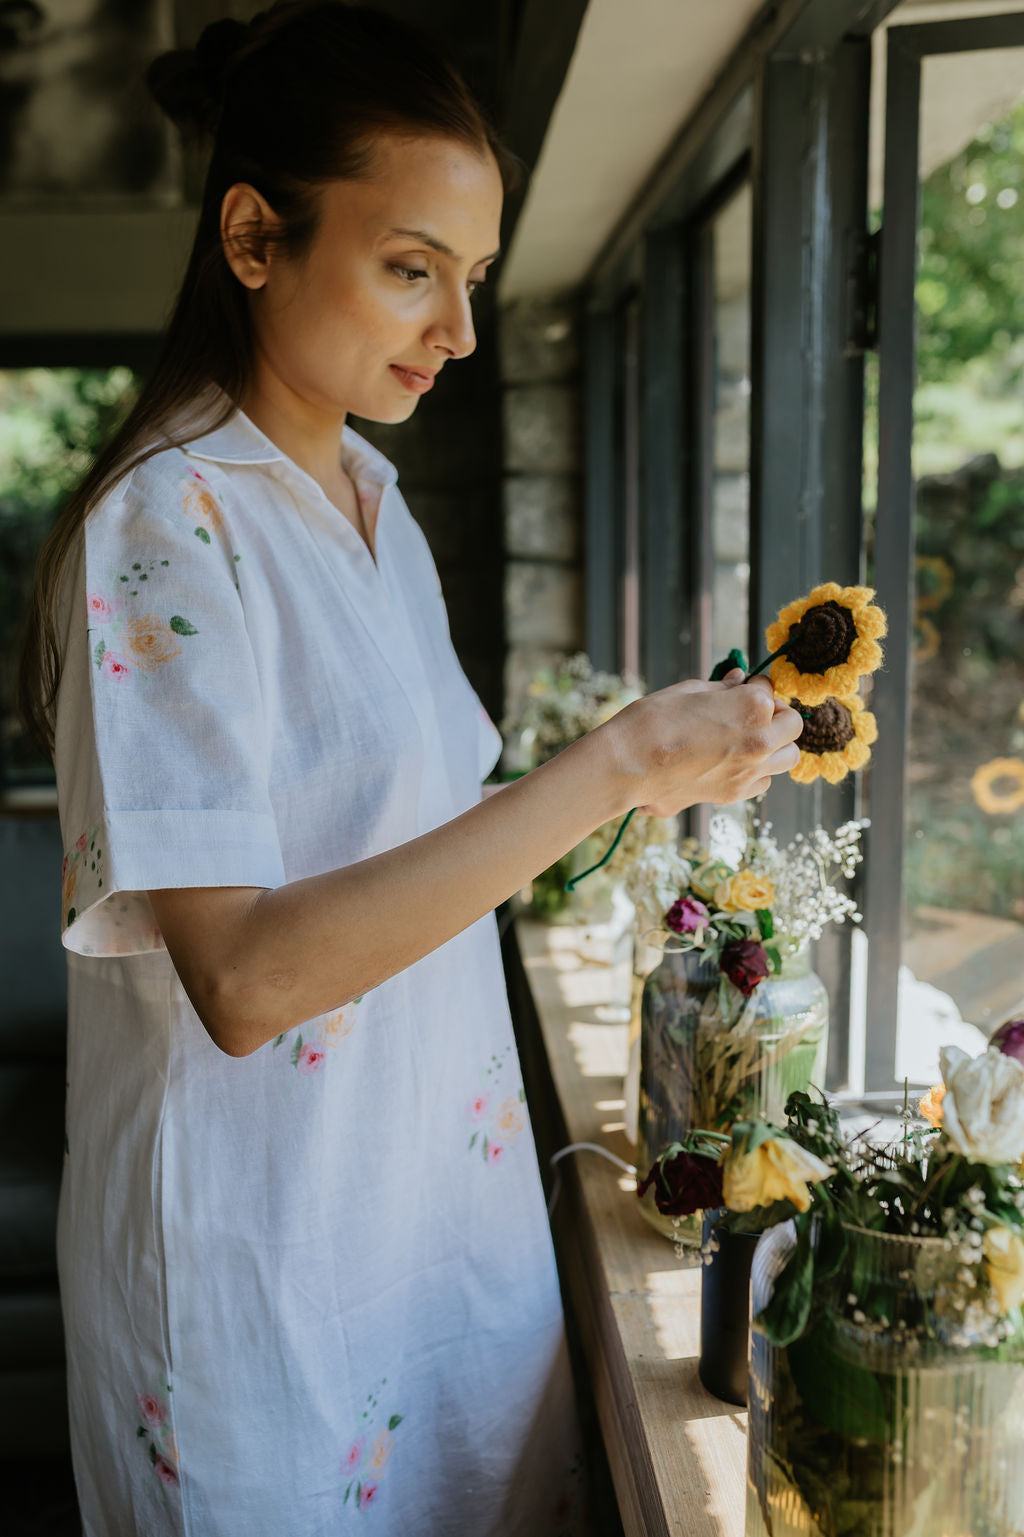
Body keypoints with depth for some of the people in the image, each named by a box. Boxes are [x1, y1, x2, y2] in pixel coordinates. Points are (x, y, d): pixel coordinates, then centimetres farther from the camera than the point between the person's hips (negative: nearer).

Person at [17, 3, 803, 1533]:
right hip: (263, 1271, -7)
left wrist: (667, 768, 3)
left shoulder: (379, 508, 8)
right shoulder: (170, 525, -18)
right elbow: (243, 975, -26)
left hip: (446, 1215, 8)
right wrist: (612, 766, -27)